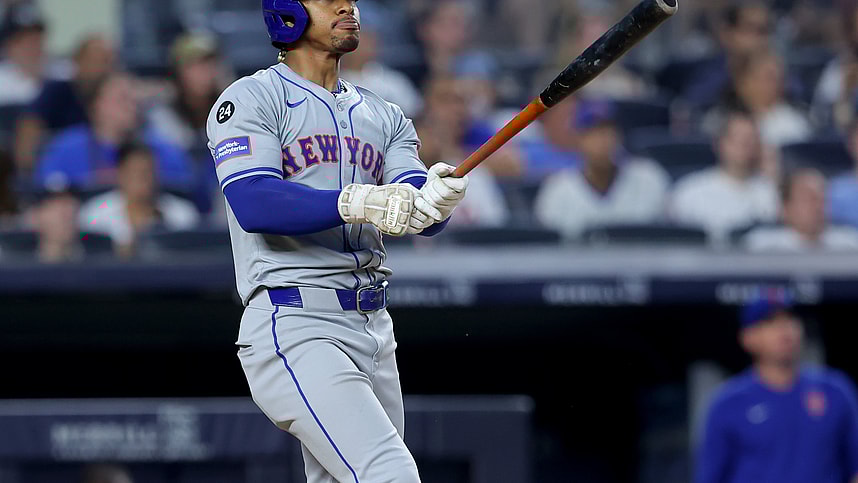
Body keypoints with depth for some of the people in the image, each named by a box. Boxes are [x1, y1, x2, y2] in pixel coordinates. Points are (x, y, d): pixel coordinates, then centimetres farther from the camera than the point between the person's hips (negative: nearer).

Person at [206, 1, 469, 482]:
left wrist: (437, 197, -23)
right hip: (293, 328, -7)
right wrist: (355, 202, -31)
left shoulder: (384, 116, 19)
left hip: (373, 329, 7)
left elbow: (416, 214, 2)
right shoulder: (251, 100, -1)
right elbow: (253, 204, -18)